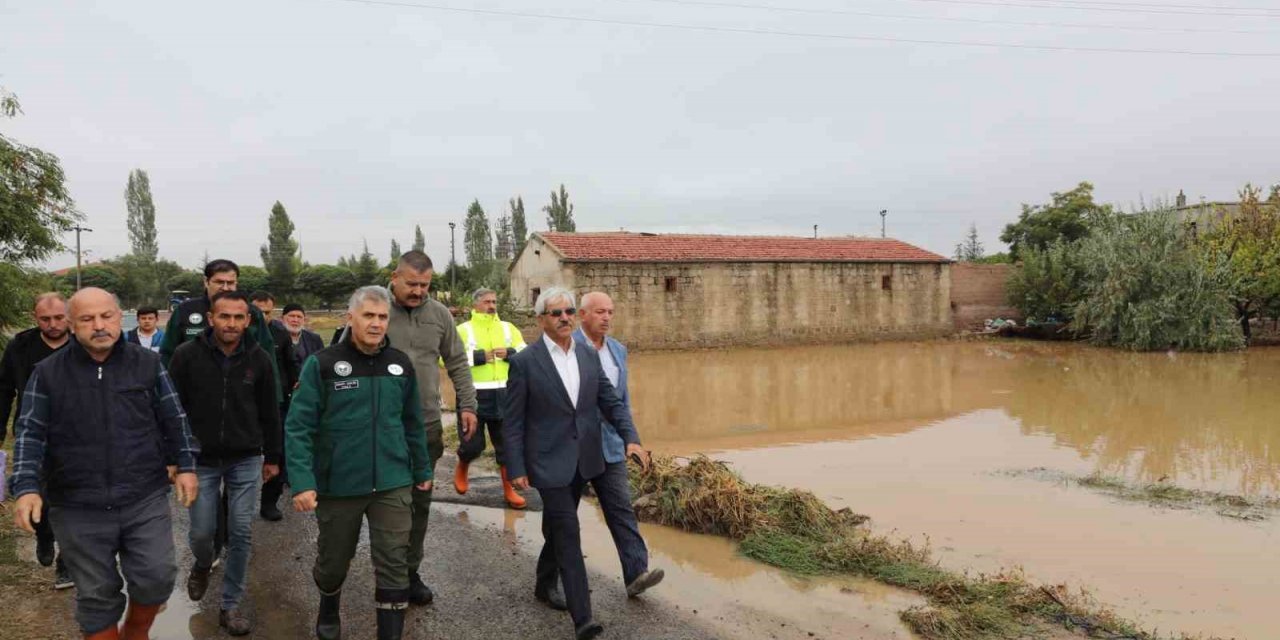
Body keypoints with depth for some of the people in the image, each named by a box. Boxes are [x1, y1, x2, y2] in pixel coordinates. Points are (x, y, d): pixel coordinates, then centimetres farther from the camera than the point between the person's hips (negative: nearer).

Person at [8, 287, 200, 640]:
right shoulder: (48, 373, -1)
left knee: (157, 577, -1)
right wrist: (27, 487, -12)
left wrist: (185, 465, 3)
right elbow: (30, 434, -1)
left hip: (146, 499, 0)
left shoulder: (148, 363, 1)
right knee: (96, 595, 10)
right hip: (78, 509, 0)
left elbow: (174, 420, 7)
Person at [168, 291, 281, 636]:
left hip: (245, 460, 1)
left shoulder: (259, 359, -4)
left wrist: (272, 457, 8)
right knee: (201, 532, 6)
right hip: (201, 459, -1)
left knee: (241, 533, 2)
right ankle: (202, 565, 42)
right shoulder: (187, 356, -8)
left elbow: (269, 413, 4)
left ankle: (231, 604, 17)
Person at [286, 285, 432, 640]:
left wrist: (422, 470, 15)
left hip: (392, 484, 2)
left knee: (394, 567, 0)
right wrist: (302, 481, -18)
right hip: (338, 485, -1)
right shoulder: (322, 364, -9)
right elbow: (299, 426, -10)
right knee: (333, 562, 18)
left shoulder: (401, 364, 2)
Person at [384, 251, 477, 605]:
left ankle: (410, 572, 28)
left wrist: (467, 405, 6)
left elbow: (457, 363, 11)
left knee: (419, 504, 12)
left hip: (427, 426, 3)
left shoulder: (439, 314, 3)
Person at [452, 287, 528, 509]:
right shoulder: (463, 330, -3)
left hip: (503, 396, 3)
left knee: (506, 444, 8)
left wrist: (509, 354, -11)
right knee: (472, 444, 4)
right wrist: (477, 356, -18)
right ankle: (461, 469, 38)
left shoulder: (508, 328, 8)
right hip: (473, 396, -3)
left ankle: (508, 489, 21)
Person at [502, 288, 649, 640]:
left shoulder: (589, 355, 4)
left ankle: (545, 585, 42)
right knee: (569, 535, -9)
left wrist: (631, 438, -10)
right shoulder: (524, 361, -11)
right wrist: (516, 469, -11)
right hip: (549, 462, -5)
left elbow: (611, 402, 5)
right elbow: (512, 422, -8)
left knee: (557, 529, 20)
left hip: (582, 461, 5)